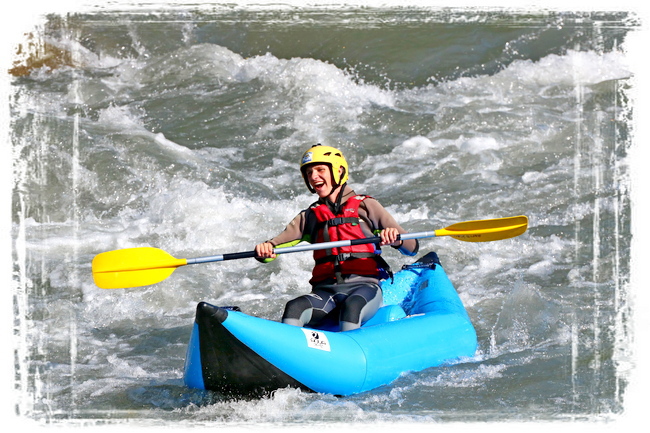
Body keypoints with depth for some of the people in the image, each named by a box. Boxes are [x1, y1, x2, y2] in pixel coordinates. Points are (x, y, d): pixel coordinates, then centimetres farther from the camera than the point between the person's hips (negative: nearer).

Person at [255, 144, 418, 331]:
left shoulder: (365, 206, 11)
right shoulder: (309, 216, 22)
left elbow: (412, 248, 5)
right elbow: (275, 245, 11)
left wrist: (395, 239, -19)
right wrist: (264, 250, -14)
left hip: (364, 287, -3)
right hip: (325, 290, 3)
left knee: (352, 306, -37)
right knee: (295, 308, -29)